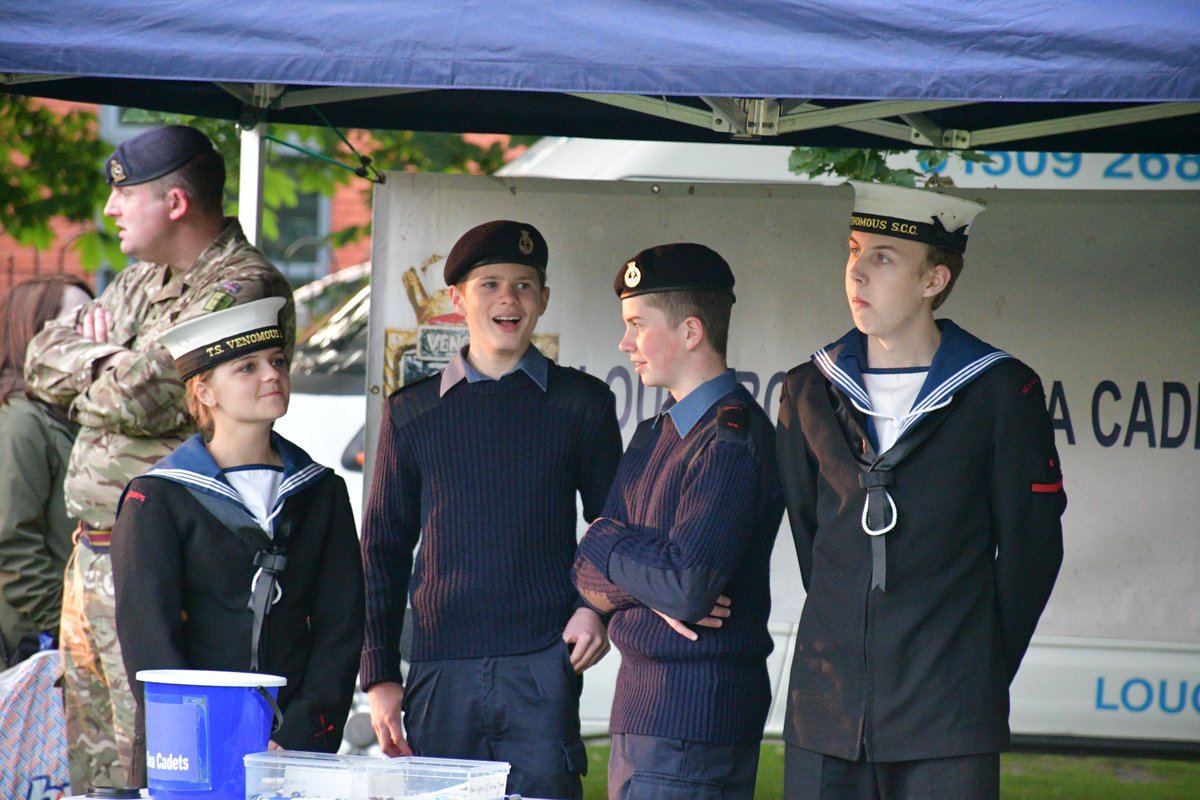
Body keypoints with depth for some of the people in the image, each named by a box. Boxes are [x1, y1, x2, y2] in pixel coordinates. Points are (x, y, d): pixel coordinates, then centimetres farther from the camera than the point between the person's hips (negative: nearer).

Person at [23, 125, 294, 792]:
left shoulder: (243, 289, -13)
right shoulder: (143, 281, 18)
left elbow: (142, 396, -21)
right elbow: (44, 362, 15)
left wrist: (92, 364, 0)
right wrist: (110, 361, -4)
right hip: (93, 555, 9)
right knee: (91, 762, 11)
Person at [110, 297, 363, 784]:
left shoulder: (322, 494, 12)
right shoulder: (156, 499, 1)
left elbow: (340, 628, 6)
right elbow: (147, 639, -7)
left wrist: (297, 739, -8)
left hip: (296, 753, 3)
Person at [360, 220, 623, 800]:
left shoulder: (581, 403, 7)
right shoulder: (411, 411, 10)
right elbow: (382, 550, 13)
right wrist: (379, 675, 7)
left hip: (542, 666, -1)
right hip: (439, 671, 1)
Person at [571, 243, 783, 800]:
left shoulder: (732, 439, -13)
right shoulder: (654, 436, 16)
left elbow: (688, 586, -22)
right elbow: (590, 577, 12)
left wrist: (606, 542, -4)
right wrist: (648, 585, -11)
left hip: (696, 717, -9)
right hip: (641, 701, 9)